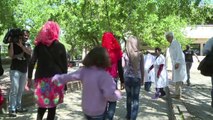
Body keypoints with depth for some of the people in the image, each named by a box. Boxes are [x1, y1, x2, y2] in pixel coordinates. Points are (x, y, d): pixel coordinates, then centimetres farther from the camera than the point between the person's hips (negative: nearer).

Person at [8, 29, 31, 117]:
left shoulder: (26, 45, 8)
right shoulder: (12, 45, -2)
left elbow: (29, 52, -13)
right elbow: (11, 56, -17)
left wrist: (21, 45, -24)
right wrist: (11, 43, -21)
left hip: (24, 71, 5)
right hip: (15, 70, -5)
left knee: (21, 90, 9)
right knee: (14, 90, -11)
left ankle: (18, 107, 16)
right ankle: (12, 110, -11)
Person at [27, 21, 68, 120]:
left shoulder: (39, 45, 5)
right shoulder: (60, 46, -1)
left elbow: (32, 62, -2)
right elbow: (64, 65, -1)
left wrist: (29, 78, 3)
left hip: (41, 79, 2)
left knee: (43, 103, 20)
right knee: (52, 105, 6)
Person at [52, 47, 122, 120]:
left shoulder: (84, 70, -7)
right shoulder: (104, 75, -25)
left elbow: (69, 76, 3)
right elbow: (110, 95, -28)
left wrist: (57, 78, 19)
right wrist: (118, 94, -8)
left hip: (86, 109, 6)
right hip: (98, 112, -6)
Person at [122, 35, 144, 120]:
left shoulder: (125, 54, -4)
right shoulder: (140, 54, -4)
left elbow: (122, 67, -5)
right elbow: (142, 69, 0)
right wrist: (142, 80, 11)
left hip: (127, 78, 2)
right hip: (137, 78, -2)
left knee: (129, 96, 18)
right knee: (136, 98, 3)